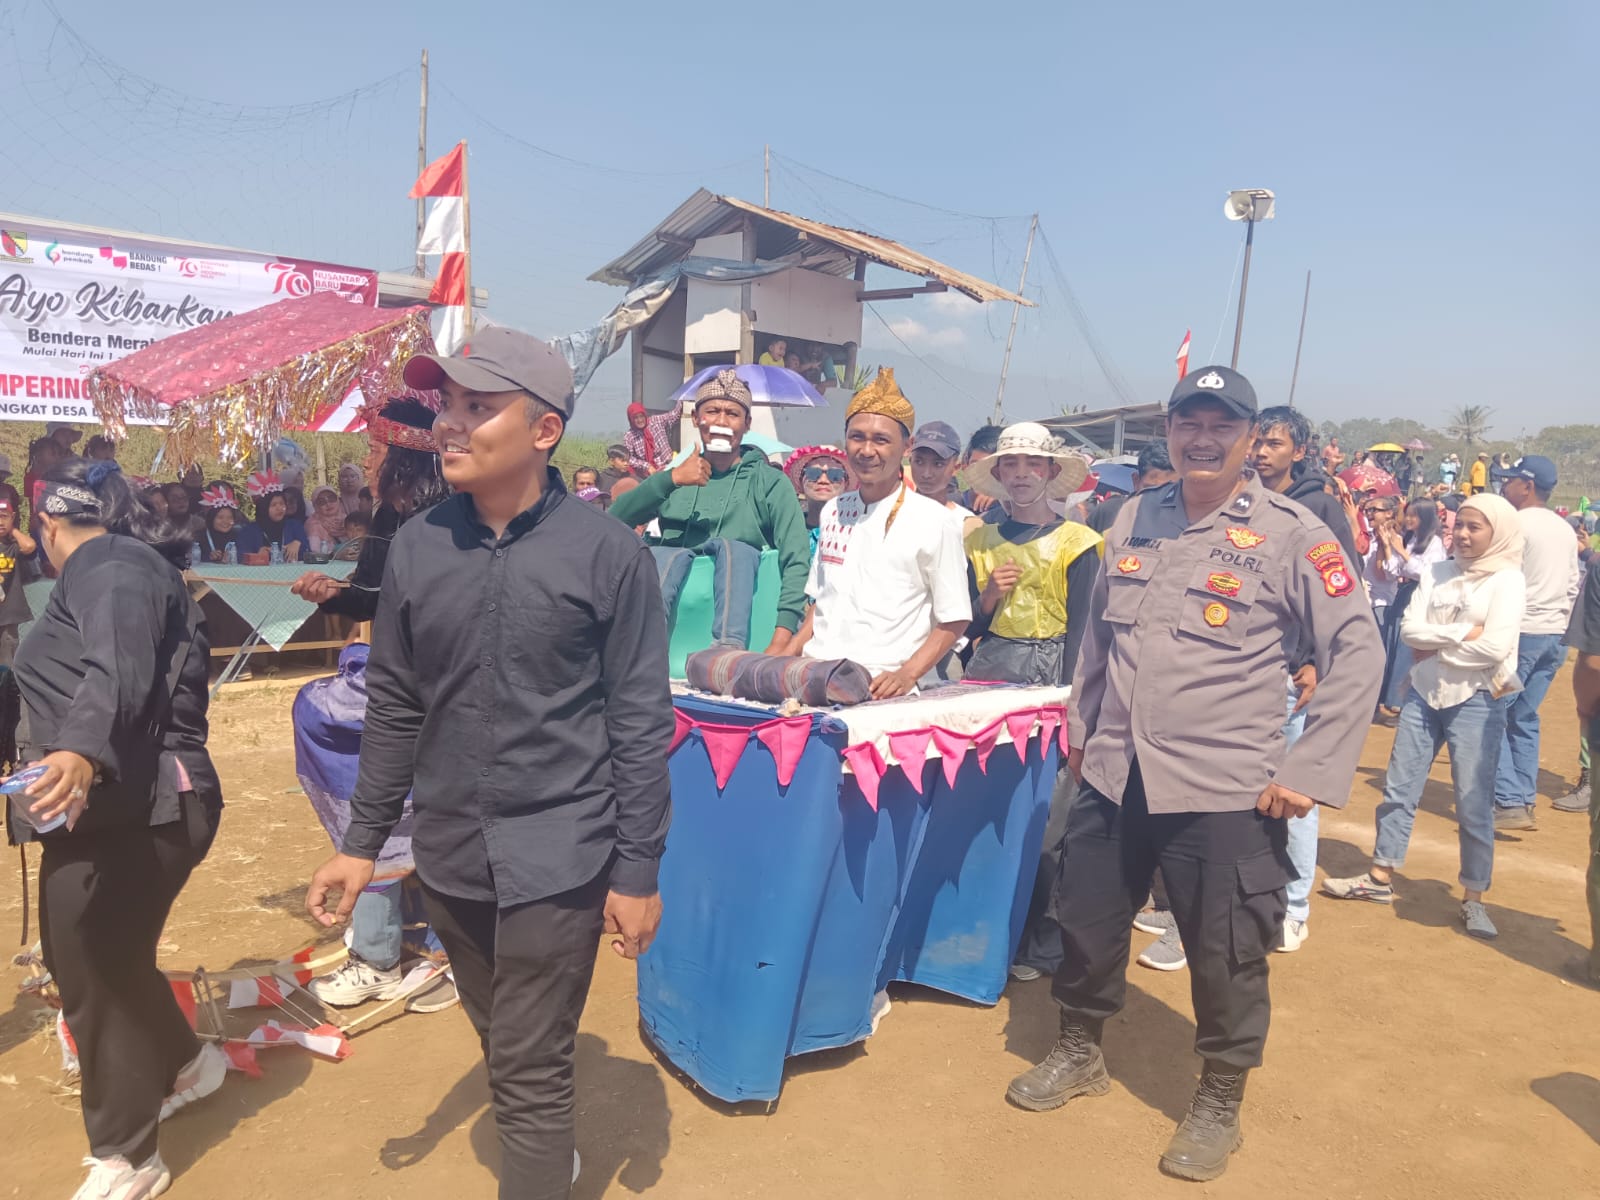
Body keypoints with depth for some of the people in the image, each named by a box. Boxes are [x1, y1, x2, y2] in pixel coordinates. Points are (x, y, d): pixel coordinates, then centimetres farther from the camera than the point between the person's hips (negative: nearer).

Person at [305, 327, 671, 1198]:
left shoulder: (606, 553, -12)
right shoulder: (415, 547, -1)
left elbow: (641, 722, -9)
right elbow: (394, 707, 8)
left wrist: (638, 869, -8)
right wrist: (362, 841, 9)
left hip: (559, 859, -4)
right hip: (447, 858, 5)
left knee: (531, 1074, 4)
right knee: (502, 1048, 23)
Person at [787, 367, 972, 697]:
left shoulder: (931, 519, -1)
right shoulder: (833, 511, 15)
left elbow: (955, 619, 0)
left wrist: (907, 674, -13)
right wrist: (785, 657, 10)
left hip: (883, 688, -4)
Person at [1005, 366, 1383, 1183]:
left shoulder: (1290, 534, -8)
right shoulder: (1133, 520, 7)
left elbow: (1358, 652, -7)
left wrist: (1311, 770, -12)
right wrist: (1080, 727, 18)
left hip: (1223, 790, -4)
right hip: (1113, 776, 5)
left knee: (1226, 956, 8)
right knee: (1085, 923, 16)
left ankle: (1219, 1103, 32)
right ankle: (1079, 1053, 41)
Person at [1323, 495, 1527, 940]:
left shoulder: (1507, 580, -7)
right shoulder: (1437, 573, 6)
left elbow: (1496, 648, -19)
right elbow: (1409, 629, -4)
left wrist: (1436, 649, -9)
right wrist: (1462, 632, -15)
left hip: (1476, 702, -5)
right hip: (1423, 694, 5)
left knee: (1474, 805, 2)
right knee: (1399, 789, 9)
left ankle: (1473, 899, 16)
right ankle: (1380, 878, 21)